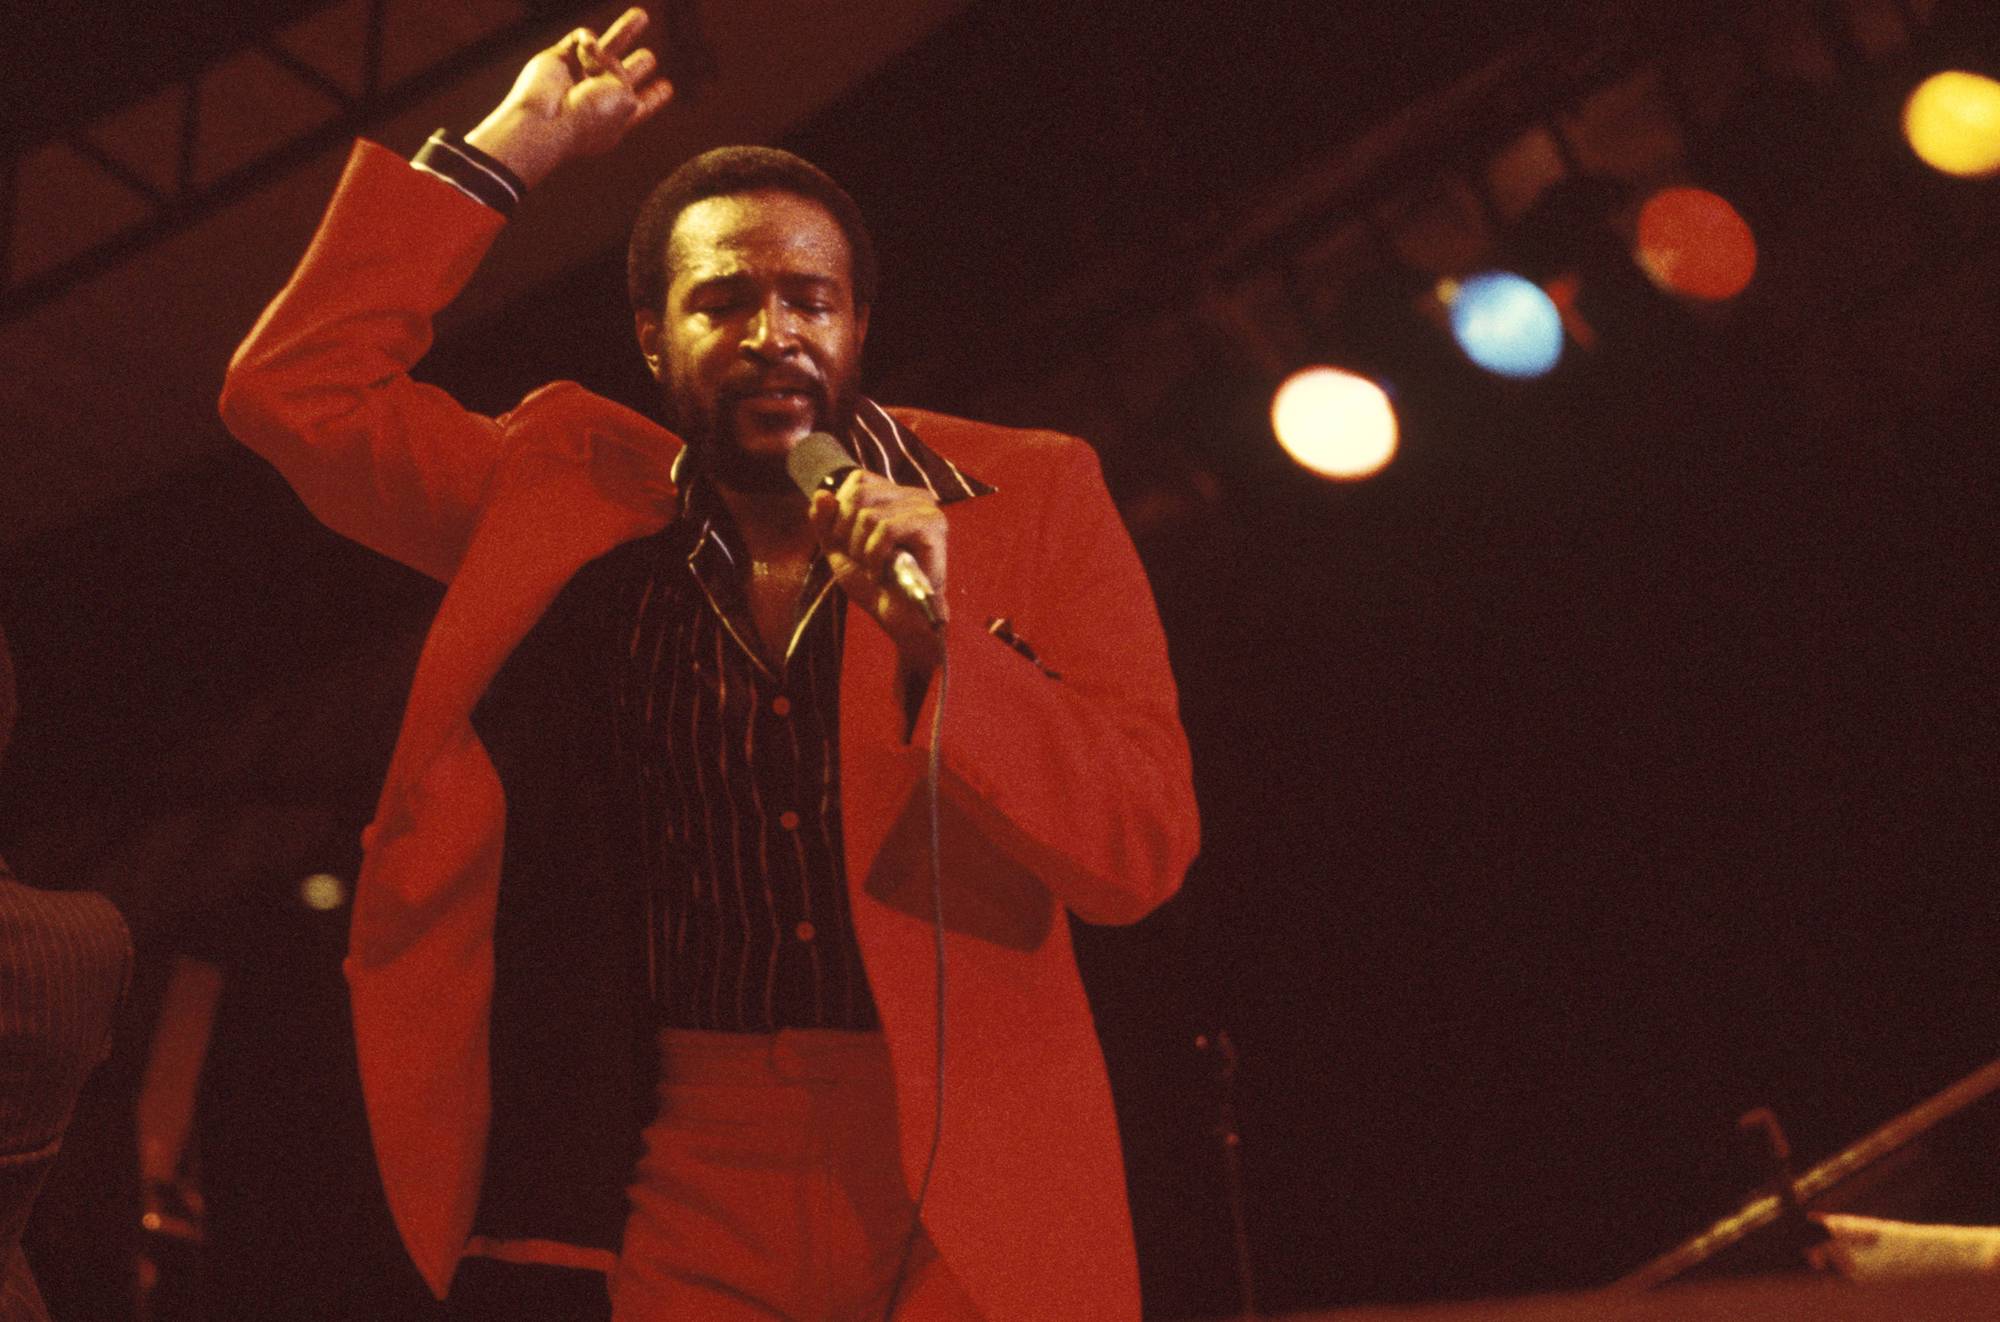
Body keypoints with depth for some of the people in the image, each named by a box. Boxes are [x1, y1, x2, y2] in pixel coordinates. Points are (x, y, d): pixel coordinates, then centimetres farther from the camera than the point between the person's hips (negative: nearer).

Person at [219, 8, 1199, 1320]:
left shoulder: (1032, 499, -1)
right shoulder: (572, 499, 6)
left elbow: (1146, 850, -7)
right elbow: (295, 388, 5)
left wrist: (940, 642, -22)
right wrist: (505, 148, 2)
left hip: (966, 1183, -1)